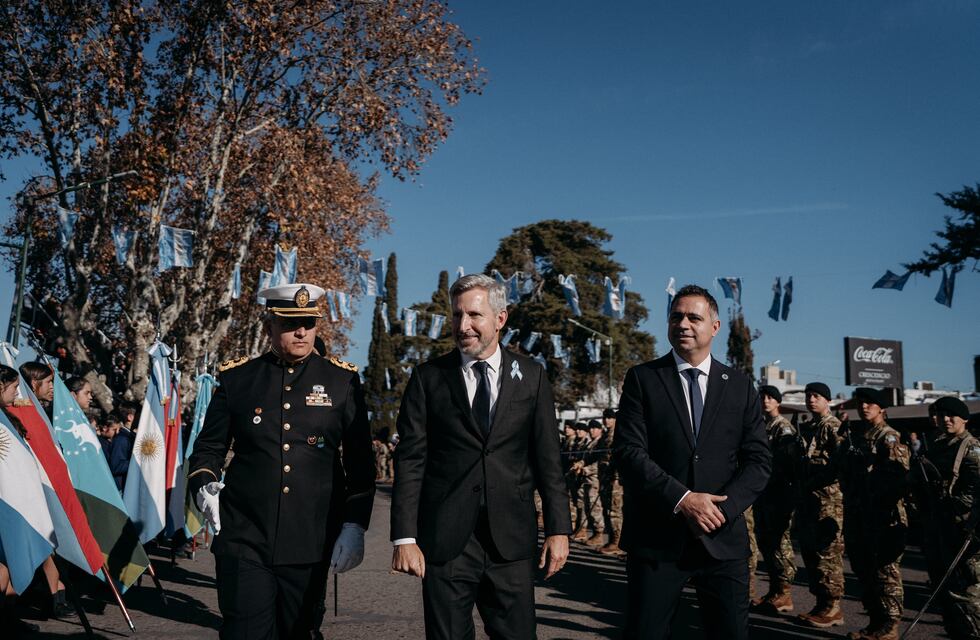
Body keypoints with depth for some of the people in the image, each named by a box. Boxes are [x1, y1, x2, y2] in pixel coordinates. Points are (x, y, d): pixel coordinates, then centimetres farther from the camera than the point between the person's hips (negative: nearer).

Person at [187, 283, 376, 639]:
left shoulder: (343, 381, 3)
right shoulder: (236, 378, 4)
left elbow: (360, 462, 4)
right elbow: (209, 447, 11)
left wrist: (354, 525, -3)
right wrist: (204, 487, -8)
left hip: (309, 544, 1)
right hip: (244, 542, 0)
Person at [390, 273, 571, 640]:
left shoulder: (531, 376, 6)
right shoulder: (428, 378, 2)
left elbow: (547, 458, 6)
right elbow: (410, 461, -1)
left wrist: (558, 528, 1)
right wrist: (404, 538, -7)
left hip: (511, 540, 1)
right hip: (445, 541, -1)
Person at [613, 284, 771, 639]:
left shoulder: (741, 386, 9)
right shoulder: (643, 378, 1)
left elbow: (758, 460, 5)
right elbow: (628, 451, -7)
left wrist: (722, 509, -10)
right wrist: (682, 500, -16)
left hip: (722, 538, 2)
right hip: (656, 537, -2)